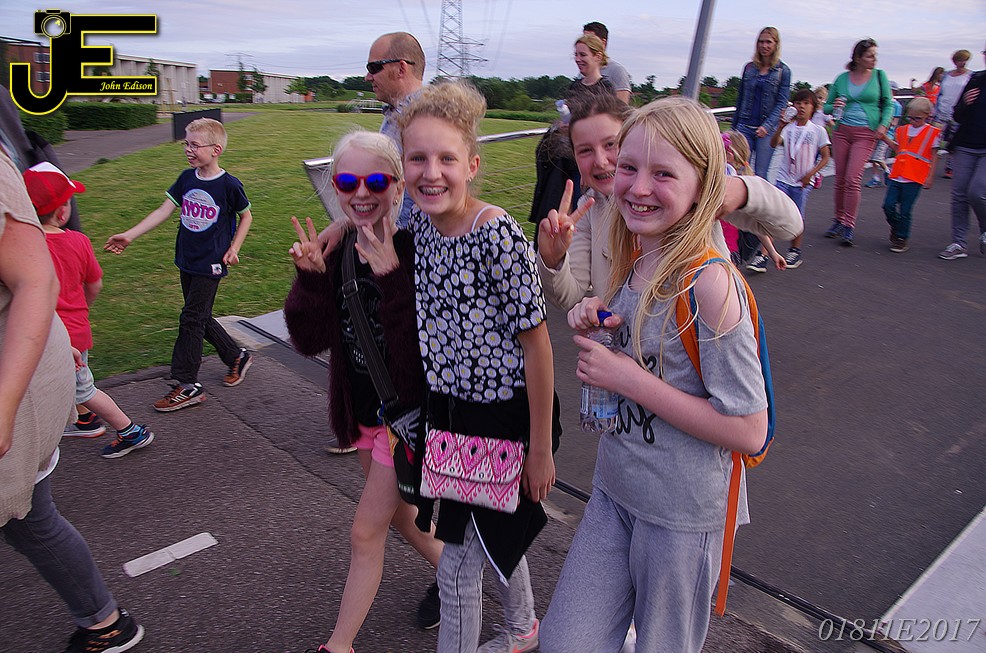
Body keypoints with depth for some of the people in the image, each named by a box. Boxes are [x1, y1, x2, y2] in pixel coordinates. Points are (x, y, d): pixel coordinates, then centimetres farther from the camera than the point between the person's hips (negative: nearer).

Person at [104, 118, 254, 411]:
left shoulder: (229, 184, -12)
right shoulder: (186, 178, 3)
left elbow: (246, 216, 1)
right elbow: (164, 210, 2)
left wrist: (233, 249, -6)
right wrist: (130, 235, -5)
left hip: (210, 264, -6)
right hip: (187, 261, 7)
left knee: (191, 320, -4)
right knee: (200, 318, 14)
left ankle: (187, 386, 6)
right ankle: (237, 356, 32)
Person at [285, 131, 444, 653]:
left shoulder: (417, 248, -21)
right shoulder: (334, 249, -4)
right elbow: (310, 341, -6)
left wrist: (390, 276, -38)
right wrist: (311, 277, -21)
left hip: (408, 410, -6)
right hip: (362, 409, 7)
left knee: (366, 533, 6)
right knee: (400, 513, 24)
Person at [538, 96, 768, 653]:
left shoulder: (710, 284, -24)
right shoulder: (634, 260, -1)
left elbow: (748, 430, -22)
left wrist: (629, 378, -23)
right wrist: (597, 318, -7)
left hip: (684, 513, -6)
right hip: (615, 489, 6)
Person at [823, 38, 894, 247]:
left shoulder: (879, 76, 4)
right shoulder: (842, 79, 6)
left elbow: (888, 104, 8)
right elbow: (826, 106, 12)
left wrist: (883, 124, -8)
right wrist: (834, 106, -11)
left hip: (866, 133, -2)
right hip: (842, 131, 2)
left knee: (852, 179, -14)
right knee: (840, 179, 4)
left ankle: (849, 226, -8)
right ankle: (839, 220, 17)